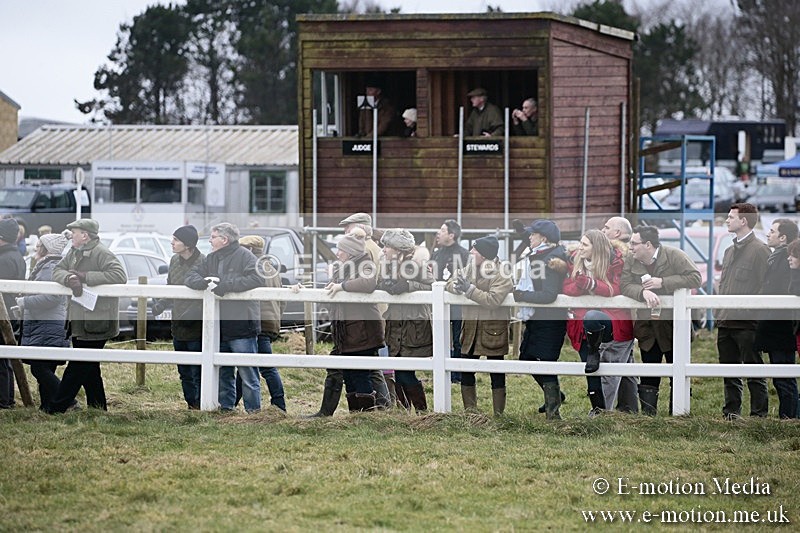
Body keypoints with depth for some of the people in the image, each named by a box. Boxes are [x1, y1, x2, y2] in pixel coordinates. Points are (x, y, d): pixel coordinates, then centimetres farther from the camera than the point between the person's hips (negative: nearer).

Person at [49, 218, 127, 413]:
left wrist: (85, 277, -23)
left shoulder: (101, 253, -14)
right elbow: (57, 270, 8)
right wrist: (69, 278, -16)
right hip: (80, 321, 9)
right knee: (89, 368, 16)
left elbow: (119, 275, -24)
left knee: (77, 367, -4)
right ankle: (98, 409, 25)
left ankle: (57, 408, -2)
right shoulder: (74, 252, 13)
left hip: (96, 322, -9)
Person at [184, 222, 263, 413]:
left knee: (248, 373, -4)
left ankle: (253, 410, 1)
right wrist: (205, 282, -14)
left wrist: (223, 284, -21)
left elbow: (257, 279, -20)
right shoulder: (210, 260, 15)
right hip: (218, 327, 7)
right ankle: (226, 406, 23)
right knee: (222, 372, 14)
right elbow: (190, 277, 10)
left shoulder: (244, 256, -6)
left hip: (242, 325, -7)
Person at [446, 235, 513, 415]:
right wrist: (457, 287, -17)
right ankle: (469, 411, 21)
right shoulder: (469, 267, 6)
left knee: (497, 373, 3)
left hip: (493, 328, -6)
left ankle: (499, 413, 11)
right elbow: (450, 283, 7)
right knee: (466, 372, 10)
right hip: (471, 327, 6)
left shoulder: (501, 276, -15)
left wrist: (469, 289, -25)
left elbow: (493, 301, -26)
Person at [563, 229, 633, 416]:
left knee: (591, 318, -39)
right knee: (591, 372, -1)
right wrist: (580, 285, -23)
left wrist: (590, 283, -30)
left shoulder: (615, 260, -8)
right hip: (583, 317, 4)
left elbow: (615, 290, -18)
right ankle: (598, 408, 15)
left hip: (611, 317, -4)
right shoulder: (576, 260, 3)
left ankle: (594, 353, -13)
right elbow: (566, 288, -3)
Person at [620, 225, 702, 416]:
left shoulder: (674, 256, -10)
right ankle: (647, 414, 13)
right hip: (647, 327, 4)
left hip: (673, 325, -4)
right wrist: (643, 292, -29)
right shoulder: (630, 260, 1)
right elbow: (625, 286, -7)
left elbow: (696, 278, -16)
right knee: (649, 376, 8)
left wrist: (662, 282, -20)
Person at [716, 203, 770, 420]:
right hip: (725, 322, 8)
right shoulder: (730, 251, 18)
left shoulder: (759, 250, -7)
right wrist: (719, 312, 14)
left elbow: (765, 287, -11)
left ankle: (759, 414, -1)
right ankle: (731, 412, 17)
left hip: (747, 322, -8)